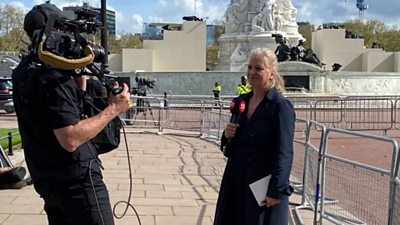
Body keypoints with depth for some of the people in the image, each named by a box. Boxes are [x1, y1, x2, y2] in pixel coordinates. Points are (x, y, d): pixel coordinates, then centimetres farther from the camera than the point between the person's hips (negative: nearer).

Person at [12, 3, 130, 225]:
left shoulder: (24, 71, 8)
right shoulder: (53, 77, -21)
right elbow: (71, 139, -26)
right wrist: (113, 109, -21)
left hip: (46, 179, 9)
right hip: (75, 179, -9)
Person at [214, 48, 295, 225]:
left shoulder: (281, 106, -13)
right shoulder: (242, 101, 8)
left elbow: (284, 153, -16)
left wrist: (276, 190, -19)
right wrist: (228, 136, -5)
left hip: (263, 185, -6)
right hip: (236, 183, 7)